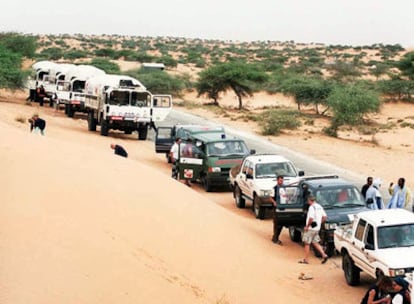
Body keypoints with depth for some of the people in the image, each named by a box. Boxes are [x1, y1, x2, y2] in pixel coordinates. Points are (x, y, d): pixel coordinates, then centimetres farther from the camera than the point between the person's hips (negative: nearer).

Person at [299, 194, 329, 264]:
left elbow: (311, 218, -26)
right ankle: (324, 255, 3)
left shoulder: (312, 207, -17)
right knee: (315, 243, 15)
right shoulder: (319, 207, 10)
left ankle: (306, 259, 6)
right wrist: (319, 224, 14)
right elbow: (324, 217, 11)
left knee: (307, 243, 1)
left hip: (311, 228, -8)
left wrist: (307, 226, -15)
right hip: (317, 228, 8)